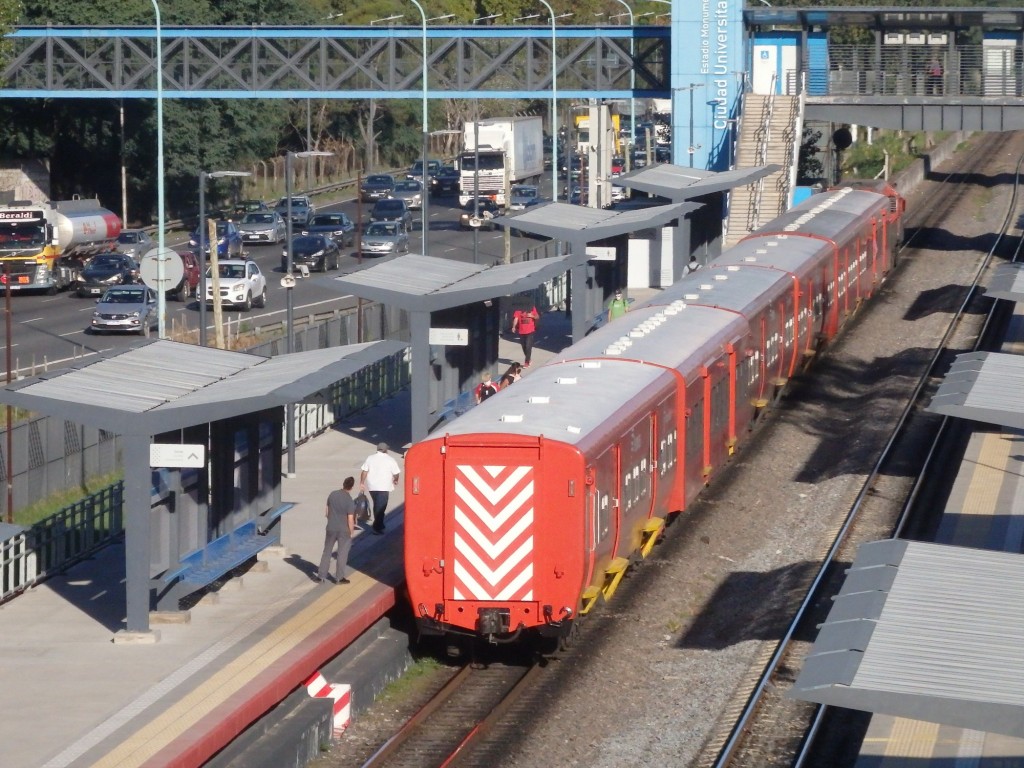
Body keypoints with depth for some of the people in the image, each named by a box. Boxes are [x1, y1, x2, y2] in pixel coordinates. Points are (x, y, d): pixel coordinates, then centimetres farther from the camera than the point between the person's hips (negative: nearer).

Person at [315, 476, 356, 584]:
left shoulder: (332, 494, -5)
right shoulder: (349, 501, -19)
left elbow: (327, 511, 6)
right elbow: (350, 519, -17)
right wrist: (352, 532, -3)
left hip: (331, 528, 4)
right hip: (344, 530, -4)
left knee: (327, 552, 15)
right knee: (342, 553, 9)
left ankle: (321, 576, 17)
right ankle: (339, 577, 13)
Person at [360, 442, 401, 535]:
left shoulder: (370, 458, 3)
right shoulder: (390, 460, -3)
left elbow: (364, 471, -1)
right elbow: (395, 474, 1)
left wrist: (362, 483, 6)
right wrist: (395, 480, 21)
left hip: (371, 487, 4)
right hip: (384, 488, -4)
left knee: (376, 506, 18)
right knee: (380, 507, -2)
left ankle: (379, 525, 24)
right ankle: (377, 528, -8)